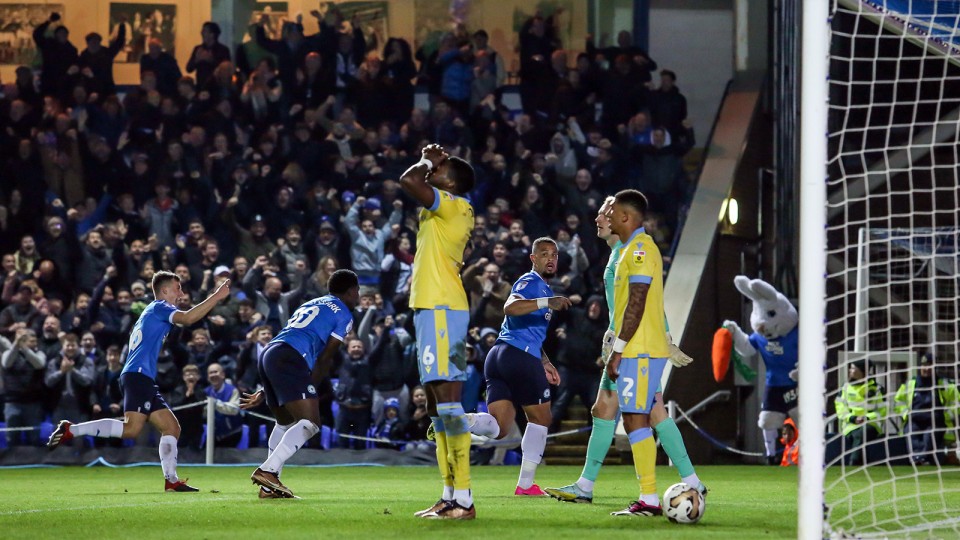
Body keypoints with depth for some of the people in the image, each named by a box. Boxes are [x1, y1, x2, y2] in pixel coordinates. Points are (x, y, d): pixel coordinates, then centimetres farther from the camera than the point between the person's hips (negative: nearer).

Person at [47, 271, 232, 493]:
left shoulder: (151, 312, 28)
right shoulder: (158, 307, 0)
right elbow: (187, 318, -16)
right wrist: (216, 297, -13)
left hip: (145, 381, 11)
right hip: (138, 375, -11)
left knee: (172, 428, 8)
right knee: (131, 428, -24)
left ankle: (171, 480, 5)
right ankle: (70, 430, -21)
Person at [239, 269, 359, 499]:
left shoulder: (311, 305, 33)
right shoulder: (343, 315, 10)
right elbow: (324, 360, 4)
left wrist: (265, 391, 32)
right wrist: (310, 391, 12)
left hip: (268, 353, 9)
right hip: (289, 359, -9)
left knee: (286, 422, 24)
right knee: (310, 423, -11)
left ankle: (270, 486, 19)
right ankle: (267, 471, -25)